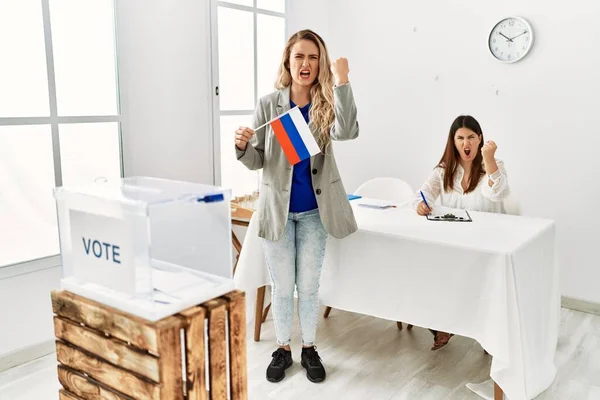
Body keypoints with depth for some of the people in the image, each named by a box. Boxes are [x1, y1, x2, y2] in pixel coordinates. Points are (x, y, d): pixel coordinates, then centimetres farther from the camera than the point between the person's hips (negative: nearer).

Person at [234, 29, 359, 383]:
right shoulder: (269, 104, -4)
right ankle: (283, 349, 31)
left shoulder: (327, 103, -4)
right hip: (278, 208, 0)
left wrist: (342, 82, -31)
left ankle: (309, 348, 31)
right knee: (282, 286, 11)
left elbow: (347, 131, -25)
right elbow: (257, 161, -2)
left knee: (309, 285, 12)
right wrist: (243, 146, -23)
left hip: (314, 210, 0)